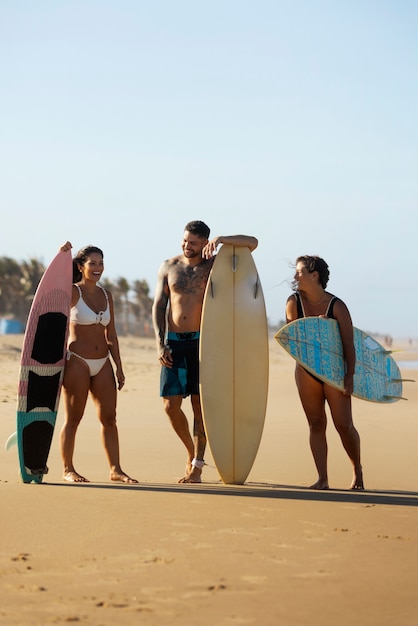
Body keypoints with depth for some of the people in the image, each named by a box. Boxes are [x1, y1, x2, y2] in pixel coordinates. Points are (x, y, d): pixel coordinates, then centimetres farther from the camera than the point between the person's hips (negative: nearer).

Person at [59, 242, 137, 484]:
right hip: (77, 361, -5)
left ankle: (116, 469, 10)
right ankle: (68, 470, 10)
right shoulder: (73, 292, -4)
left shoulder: (106, 295, 11)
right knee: (73, 418, 1)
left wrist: (119, 367, 11)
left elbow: (111, 335, 14)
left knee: (109, 417, 5)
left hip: (102, 363, 6)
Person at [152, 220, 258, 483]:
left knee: (199, 404, -3)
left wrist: (221, 240, -18)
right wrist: (160, 343, -3)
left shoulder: (215, 263, 4)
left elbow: (253, 242, -2)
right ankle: (191, 451, 23)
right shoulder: (169, 267, 9)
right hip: (174, 342, 2)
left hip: (202, 341, -2)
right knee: (171, 405, -1)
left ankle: (197, 466, 4)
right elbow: (159, 306, 8)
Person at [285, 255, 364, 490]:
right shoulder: (294, 302, -4)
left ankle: (358, 471, 19)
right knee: (316, 424, 2)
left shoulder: (337, 306, -12)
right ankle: (322, 479, 5)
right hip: (306, 370, 3)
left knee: (344, 425, -3)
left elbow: (349, 345, -10)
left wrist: (350, 376, -15)